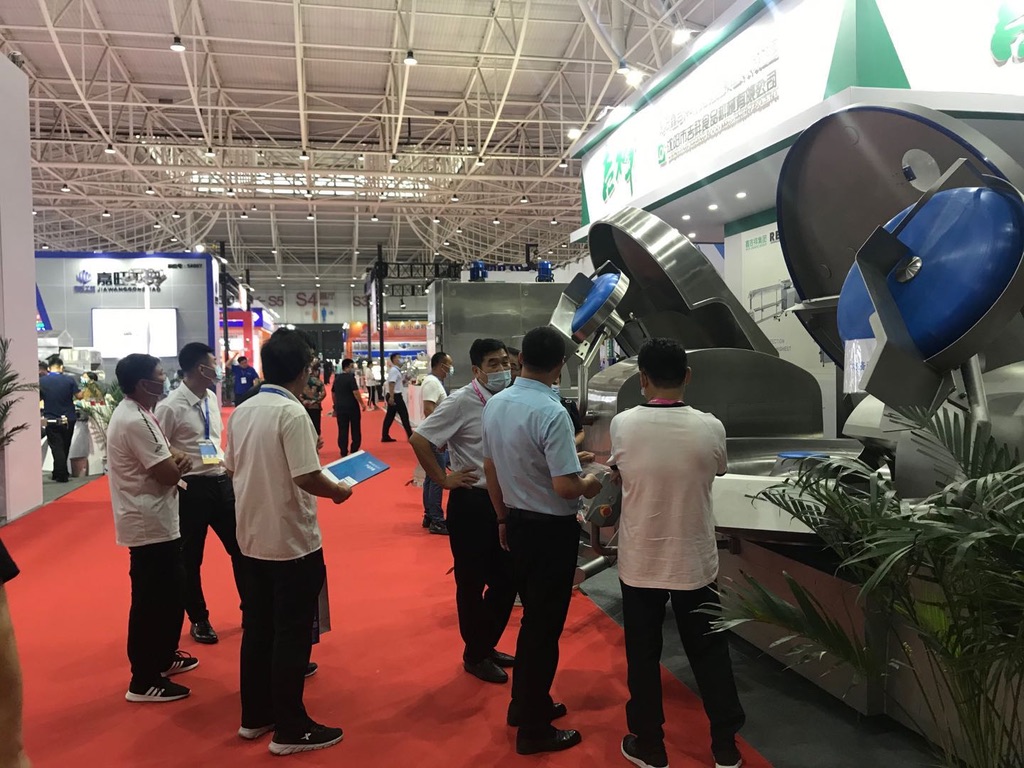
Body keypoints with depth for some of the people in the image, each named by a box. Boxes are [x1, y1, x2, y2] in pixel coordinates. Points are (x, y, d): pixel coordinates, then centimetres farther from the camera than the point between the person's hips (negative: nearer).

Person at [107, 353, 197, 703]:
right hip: (150, 523, -11)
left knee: (170, 592, 21)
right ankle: (144, 681, 10)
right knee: (152, 600, -1)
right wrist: (182, 462, -2)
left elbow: (162, 461, 17)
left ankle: (163, 658, 36)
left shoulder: (136, 414, 10)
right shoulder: (135, 422, -23)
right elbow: (169, 474, -24)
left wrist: (174, 458, -5)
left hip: (154, 520, 11)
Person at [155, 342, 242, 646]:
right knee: (190, 558, 11)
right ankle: (198, 620, 31)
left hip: (222, 481, 7)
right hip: (192, 487, -7)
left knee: (241, 547, 14)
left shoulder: (212, 398, 6)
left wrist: (227, 465, 10)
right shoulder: (171, 406, -16)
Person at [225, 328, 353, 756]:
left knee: (257, 628, 17)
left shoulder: (242, 412, 4)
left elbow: (232, 469, 12)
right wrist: (339, 492, -6)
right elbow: (307, 478, -23)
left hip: (251, 538, 8)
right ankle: (290, 729, 13)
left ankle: (254, 716, 29)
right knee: (292, 635, 3)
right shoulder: (292, 412, -19)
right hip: (291, 541, -7)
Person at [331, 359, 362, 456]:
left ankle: (344, 452, 9)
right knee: (355, 430, 7)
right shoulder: (351, 378, -12)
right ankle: (354, 451, 8)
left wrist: (336, 406, 26)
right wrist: (362, 403, -10)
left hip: (340, 408, 6)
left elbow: (333, 393, 17)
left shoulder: (337, 378, 10)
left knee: (342, 431, 8)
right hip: (352, 407, -5)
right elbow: (356, 393, -19)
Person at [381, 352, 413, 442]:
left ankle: (385, 436, 12)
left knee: (390, 416, 10)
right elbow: (391, 384, -24)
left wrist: (405, 380, 6)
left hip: (395, 396, 10)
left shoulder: (397, 370, 16)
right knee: (404, 415, -4)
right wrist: (391, 397, -29)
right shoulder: (394, 370, -16)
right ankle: (410, 436, 2)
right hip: (395, 396, -10)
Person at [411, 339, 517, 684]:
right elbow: (419, 439, -16)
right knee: (472, 582, 8)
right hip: (471, 502, -6)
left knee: (506, 579, 15)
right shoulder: (461, 401, -15)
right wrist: (443, 479, -12)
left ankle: (488, 644, 35)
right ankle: (475, 655, 26)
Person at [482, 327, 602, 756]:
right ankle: (534, 729, 19)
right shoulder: (552, 413, -24)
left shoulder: (495, 404, 0)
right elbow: (564, 487, -26)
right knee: (545, 625, 6)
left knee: (533, 616, 22)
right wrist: (589, 486, -4)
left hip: (517, 523, 7)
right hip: (551, 529, -7)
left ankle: (525, 704, 37)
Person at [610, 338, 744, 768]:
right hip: (695, 561, 1)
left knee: (643, 656, 13)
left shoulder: (623, 425, -13)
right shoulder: (710, 428, -11)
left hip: (639, 561, -1)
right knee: (710, 652, 17)